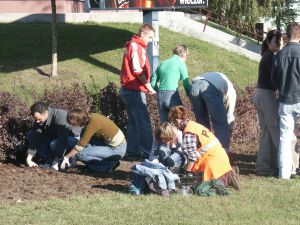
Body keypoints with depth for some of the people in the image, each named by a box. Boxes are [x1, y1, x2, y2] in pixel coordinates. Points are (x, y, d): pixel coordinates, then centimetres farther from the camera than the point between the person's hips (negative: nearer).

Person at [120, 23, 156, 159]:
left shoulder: (133, 46, 18)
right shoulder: (136, 47, -12)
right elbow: (138, 71, -19)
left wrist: (145, 86, 13)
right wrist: (148, 86, -10)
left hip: (128, 90, 10)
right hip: (134, 91, -10)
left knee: (134, 122, 13)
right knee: (144, 123, -10)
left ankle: (133, 150, 16)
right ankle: (146, 152, -11)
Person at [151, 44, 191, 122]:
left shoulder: (162, 64, 17)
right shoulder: (180, 63, 2)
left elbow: (153, 83, 14)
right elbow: (186, 84, -3)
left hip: (160, 97, 5)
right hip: (172, 95, -5)